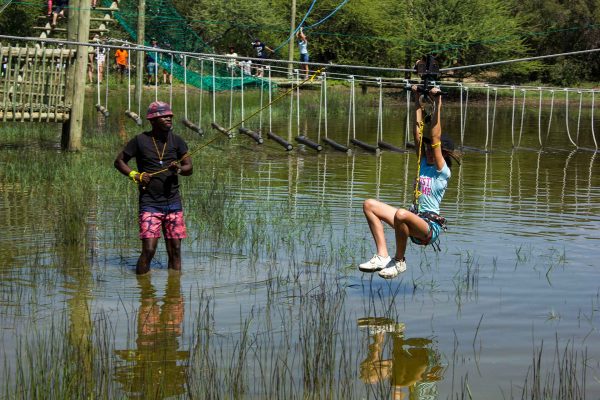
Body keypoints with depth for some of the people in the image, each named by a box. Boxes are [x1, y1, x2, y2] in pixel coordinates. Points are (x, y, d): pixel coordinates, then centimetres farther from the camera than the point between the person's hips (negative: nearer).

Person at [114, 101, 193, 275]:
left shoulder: (177, 141, 5)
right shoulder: (140, 141, -3)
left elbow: (189, 168, 6)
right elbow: (119, 161, 7)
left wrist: (179, 169, -16)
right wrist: (135, 175, -9)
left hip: (173, 202, 3)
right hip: (150, 204, -3)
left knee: (175, 250, 4)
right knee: (148, 250, -11)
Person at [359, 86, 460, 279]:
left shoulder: (442, 171, -6)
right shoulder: (424, 164, 15)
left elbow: (435, 137, -15)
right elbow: (418, 133, 12)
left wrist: (437, 106, -18)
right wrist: (419, 103, 11)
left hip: (430, 227, -8)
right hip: (414, 222, 8)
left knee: (401, 214, -40)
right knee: (369, 205, 1)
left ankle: (399, 261, -17)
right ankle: (382, 256, -7)